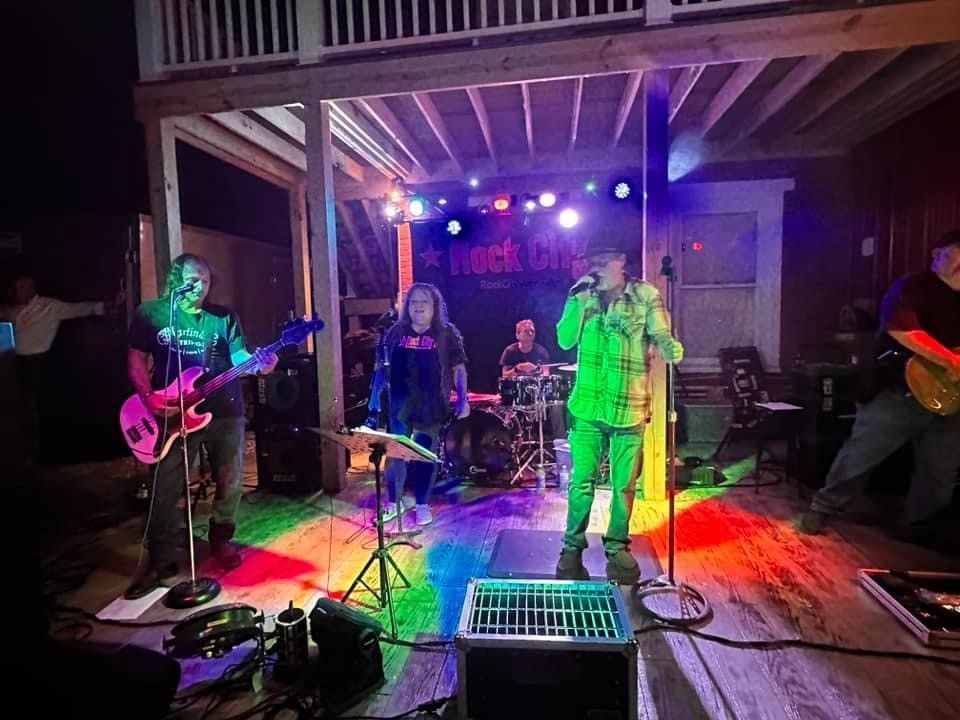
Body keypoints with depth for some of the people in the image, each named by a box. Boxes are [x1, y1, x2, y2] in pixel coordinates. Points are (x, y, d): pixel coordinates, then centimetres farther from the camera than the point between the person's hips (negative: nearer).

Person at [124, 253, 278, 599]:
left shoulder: (224, 317, 5)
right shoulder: (150, 313, 3)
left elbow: (239, 355, -2)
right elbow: (136, 359, 4)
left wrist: (258, 363, -25)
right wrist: (149, 397, -10)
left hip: (225, 410, 1)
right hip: (172, 413, -1)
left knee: (230, 482, 8)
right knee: (165, 489, 3)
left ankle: (221, 540, 30)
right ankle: (161, 561, 18)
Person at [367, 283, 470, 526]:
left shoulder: (447, 334, -1)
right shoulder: (396, 332, 4)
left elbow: (459, 369, 0)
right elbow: (381, 366, 9)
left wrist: (463, 399, -9)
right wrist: (375, 397, 1)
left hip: (431, 407, -2)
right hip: (399, 406, 2)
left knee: (425, 456, 8)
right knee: (395, 454, 9)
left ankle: (422, 505, 24)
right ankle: (393, 503, 27)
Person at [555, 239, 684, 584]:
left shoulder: (646, 296, 1)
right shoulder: (584, 296, 6)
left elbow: (661, 335, -6)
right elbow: (565, 340, -2)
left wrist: (672, 348, -29)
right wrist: (578, 300, -12)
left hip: (629, 408, -1)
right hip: (587, 406, 1)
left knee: (624, 485, 10)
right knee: (582, 481, 7)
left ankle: (617, 548, 30)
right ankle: (573, 547, 24)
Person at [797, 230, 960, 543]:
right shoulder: (911, 287, -7)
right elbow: (901, 329, -25)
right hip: (901, 393, -7)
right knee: (859, 455, -2)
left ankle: (916, 530, 29)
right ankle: (822, 510, 13)